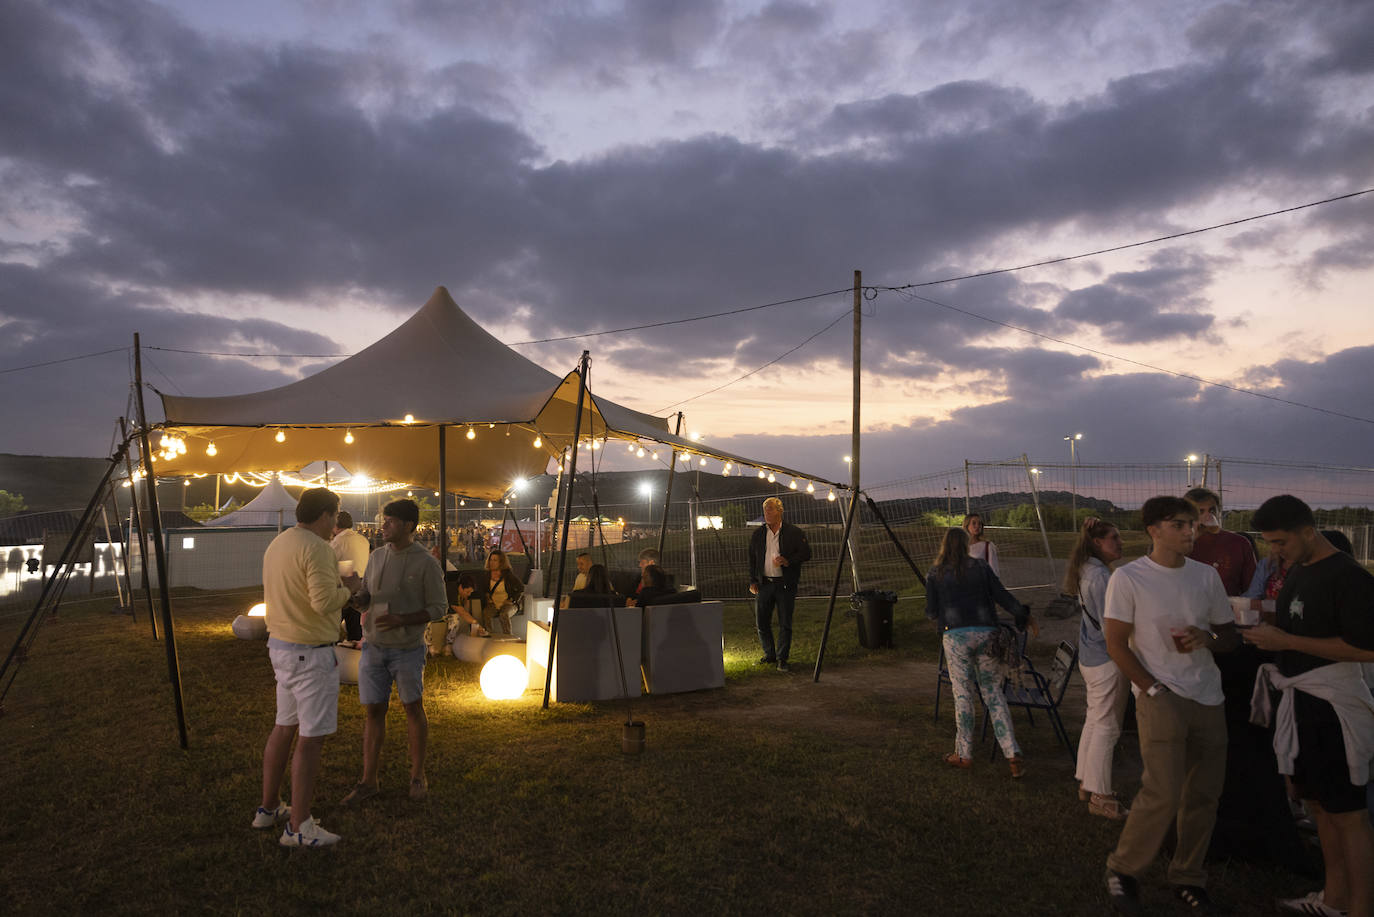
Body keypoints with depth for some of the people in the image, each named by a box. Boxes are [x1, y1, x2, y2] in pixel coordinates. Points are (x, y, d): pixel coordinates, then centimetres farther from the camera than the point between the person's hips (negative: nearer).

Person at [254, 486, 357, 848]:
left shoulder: (277, 545, 10)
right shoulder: (316, 549, -20)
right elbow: (324, 602, -29)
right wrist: (348, 587, -10)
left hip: (282, 646, 10)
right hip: (311, 654, -10)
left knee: (285, 727, 20)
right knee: (312, 738, -2)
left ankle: (269, 808, 32)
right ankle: (299, 827, 4)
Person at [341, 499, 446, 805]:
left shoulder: (427, 564, -13)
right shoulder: (377, 557, 3)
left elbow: (437, 608, -11)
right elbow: (366, 598, 11)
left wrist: (402, 620, -24)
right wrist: (351, 597, -12)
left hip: (407, 648, -4)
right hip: (374, 646, 4)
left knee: (413, 708, 9)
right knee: (374, 711, 9)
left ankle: (418, 775, 23)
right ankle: (368, 781, 19)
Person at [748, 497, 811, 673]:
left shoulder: (794, 533, 0)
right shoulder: (757, 535, 10)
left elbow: (806, 553, -2)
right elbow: (752, 560, 14)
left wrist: (788, 561, -17)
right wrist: (753, 581, 5)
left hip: (785, 584, -3)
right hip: (764, 584, 3)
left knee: (785, 624, 0)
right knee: (761, 622, 5)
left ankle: (782, 659, 10)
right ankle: (769, 655, 22)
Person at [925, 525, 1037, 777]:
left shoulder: (935, 573, 3)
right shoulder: (980, 567, 8)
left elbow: (931, 612, 3)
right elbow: (1002, 596, 6)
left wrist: (938, 614, 26)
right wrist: (1025, 616, 17)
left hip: (955, 636, -2)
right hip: (985, 634, 2)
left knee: (963, 695, 5)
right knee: (994, 694, 8)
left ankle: (964, 755, 13)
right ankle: (1012, 754, 3)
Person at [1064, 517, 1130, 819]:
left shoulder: (1086, 571, 10)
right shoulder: (1101, 576, -20)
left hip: (1090, 658, 10)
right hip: (1107, 661, -10)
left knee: (1094, 721, 18)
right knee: (1106, 727, -1)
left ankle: (1086, 782, 29)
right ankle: (1100, 796, 8)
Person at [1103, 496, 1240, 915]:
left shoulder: (1206, 575, 8)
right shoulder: (1128, 577, -7)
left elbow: (1231, 636, 15)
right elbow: (1117, 645, -6)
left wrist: (1206, 639, -8)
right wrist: (1154, 691, -11)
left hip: (1209, 700, 5)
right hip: (1160, 698, -5)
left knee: (1203, 797, 8)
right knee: (1163, 794, -12)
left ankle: (1188, 880, 25)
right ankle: (1123, 870, 9)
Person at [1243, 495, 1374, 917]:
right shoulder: (1296, 570, 11)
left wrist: (1286, 641, -22)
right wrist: (1267, 631, 6)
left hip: (1332, 705, -9)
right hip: (1301, 699, 9)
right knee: (1317, 802, 18)